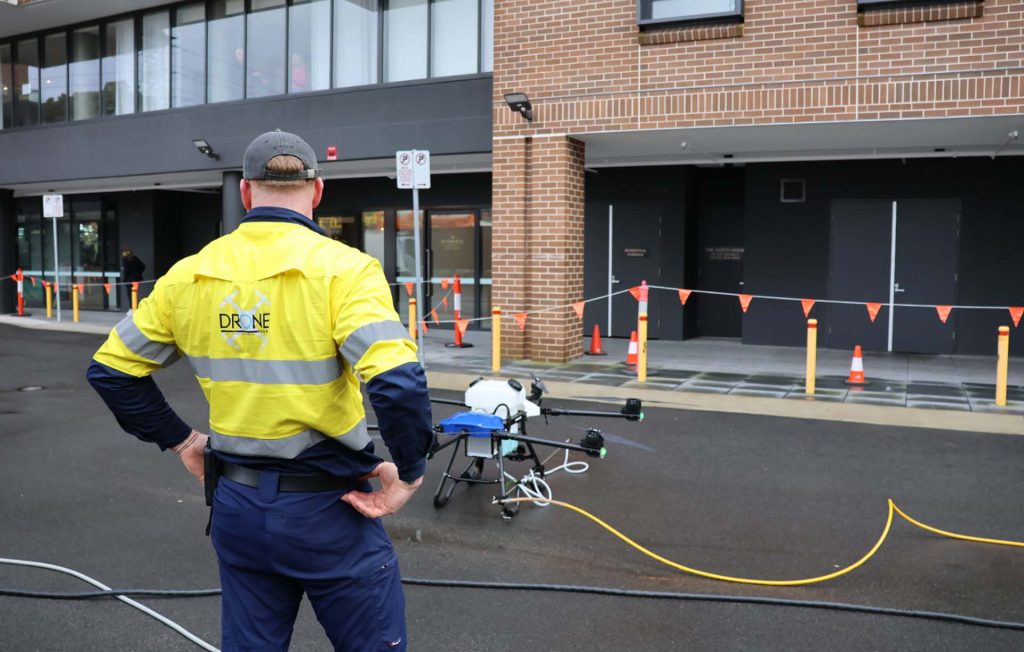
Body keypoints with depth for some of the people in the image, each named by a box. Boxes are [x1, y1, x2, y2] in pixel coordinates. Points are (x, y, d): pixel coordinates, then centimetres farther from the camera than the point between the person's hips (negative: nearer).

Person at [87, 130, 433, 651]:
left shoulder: (189, 275, -1)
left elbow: (110, 369, 8)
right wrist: (410, 472, -14)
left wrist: (179, 440, 14)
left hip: (236, 506, 5)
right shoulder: (341, 268, -16)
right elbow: (399, 383, -28)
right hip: (328, 509, -4)